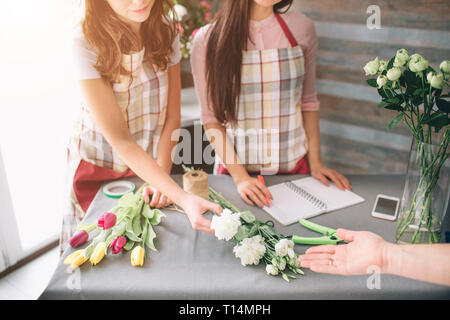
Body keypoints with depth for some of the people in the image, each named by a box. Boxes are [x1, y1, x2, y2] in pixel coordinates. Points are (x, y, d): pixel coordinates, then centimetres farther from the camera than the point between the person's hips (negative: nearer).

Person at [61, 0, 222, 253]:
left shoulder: (165, 30, -12)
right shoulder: (88, 42, -26)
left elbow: (172, 117, -8)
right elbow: (120, 140, -30)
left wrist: (161, 178, -18)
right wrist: (183, 198, -39)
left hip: (153, 163, 3)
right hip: (98, 166, -3)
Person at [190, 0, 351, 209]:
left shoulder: (301, 27, -1)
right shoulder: (208, 40, -8)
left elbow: (308, 101, 6)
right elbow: (211, 118, -7)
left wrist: (315, 162, 2)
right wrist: (240, 177, -13)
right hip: (234, 167, -1)